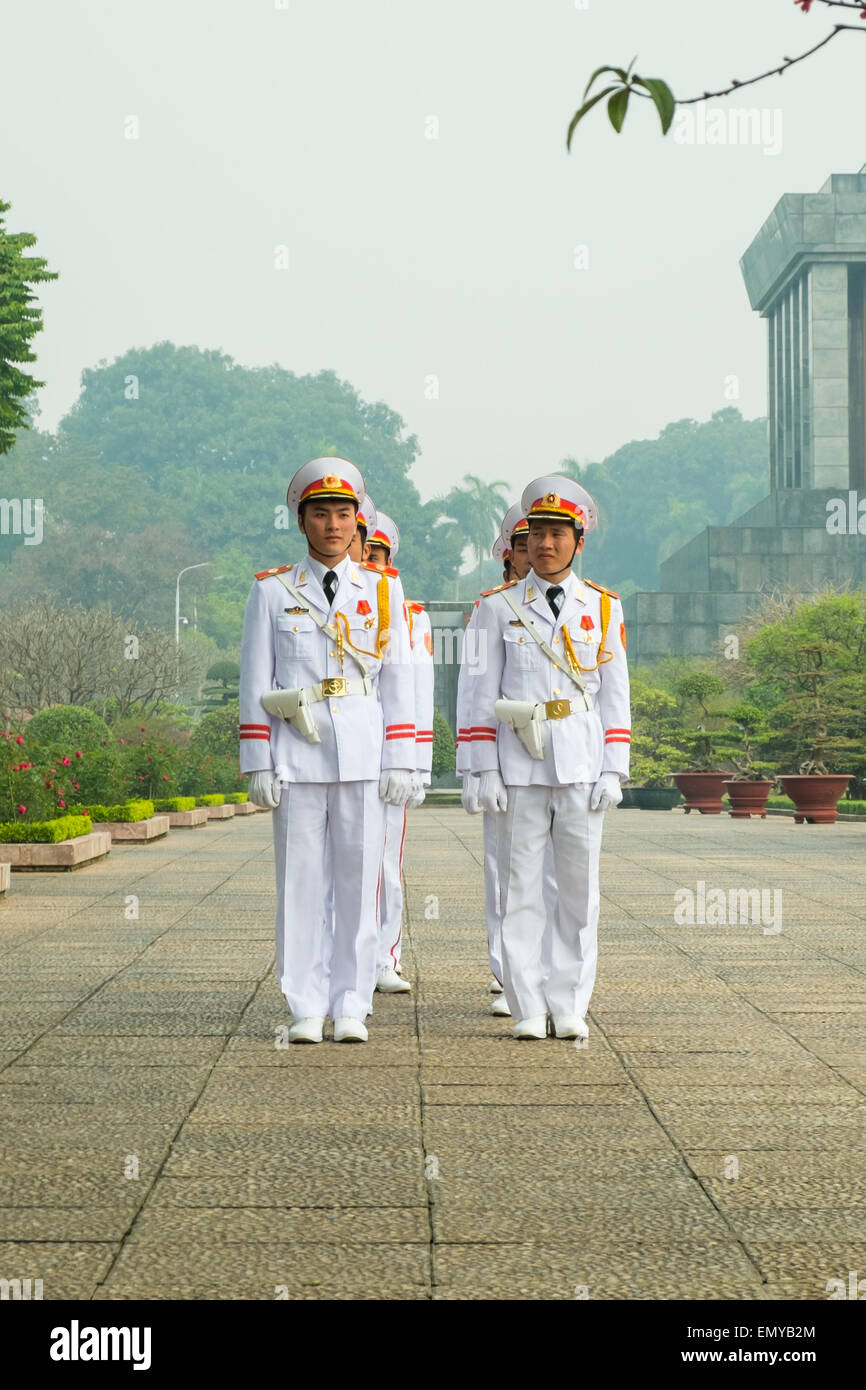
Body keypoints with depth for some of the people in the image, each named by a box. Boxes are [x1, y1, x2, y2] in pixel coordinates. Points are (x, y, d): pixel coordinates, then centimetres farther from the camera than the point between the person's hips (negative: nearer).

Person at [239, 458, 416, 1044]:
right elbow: (255, 683, 4)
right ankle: (307, 1009, 9)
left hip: (364, 753, 1)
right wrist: (258, 764, -2)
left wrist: (401, 762, 0)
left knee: (360, 879, 2)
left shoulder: (384, 589, 8)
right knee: (300, 880, 1)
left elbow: (398, 679, 6)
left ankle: (351, 1007, 11)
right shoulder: (272, 591, 5)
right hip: (296, 754, -1)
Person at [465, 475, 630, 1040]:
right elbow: (483, 694, 3)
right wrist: (486, 773, -4)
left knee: (580, 887, 2)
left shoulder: (603, 607, 7)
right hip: (519, 767, -1)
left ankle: (570, 1006, 11)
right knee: (521, 888, 0)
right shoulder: (499, 607, 4)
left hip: (583, 765, 1)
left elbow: (616, 695, 6)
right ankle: (529, 1008, 7)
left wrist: (614, 772, -1)